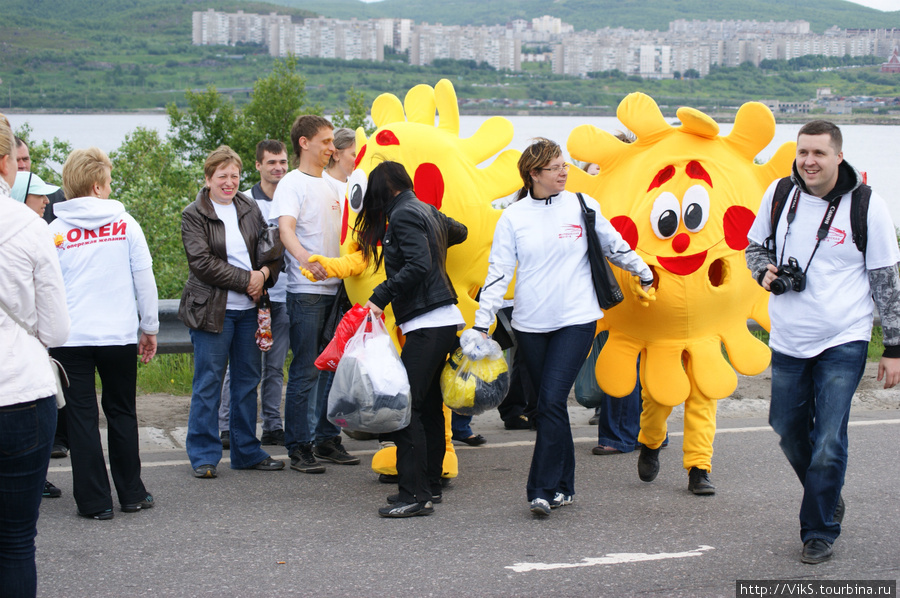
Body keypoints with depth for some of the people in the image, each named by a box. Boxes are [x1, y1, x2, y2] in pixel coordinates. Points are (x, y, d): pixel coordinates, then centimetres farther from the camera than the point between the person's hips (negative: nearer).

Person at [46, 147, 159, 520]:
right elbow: (144, 279, 2)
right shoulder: (125, 223, 0)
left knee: (82, 417, 5)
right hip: (119, 335, 1)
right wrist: (150, 327, 12)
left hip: (70, 337, -1)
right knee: (122, 414, 13)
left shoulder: (56, 231, -2)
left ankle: (95, 501, 6)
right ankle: (132, 494, 19)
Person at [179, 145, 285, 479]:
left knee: (248, 382, 10)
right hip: (212, 310, -5)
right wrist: (246, 279, -15)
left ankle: (247, 451, 20)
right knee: (208, 382, -2)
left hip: (249, 309, 5)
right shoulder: (194, 216, -3)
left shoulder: (250, 209, 13)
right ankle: (204, 456, 7)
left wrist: (265, 273, -6)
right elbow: (202, 262, -13)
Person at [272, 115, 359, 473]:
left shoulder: (330, 186, 18)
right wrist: (304, 257, -41)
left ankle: (327, 439, 19)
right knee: (305, 371, -5)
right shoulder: (292, 184, -7)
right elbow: (286, 229, -23)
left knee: (333, 367, 10)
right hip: (306, 292, -8)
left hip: (336, 287, 8)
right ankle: (299, 448, 0)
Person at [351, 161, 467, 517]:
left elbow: (418, 265, -21)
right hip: (444, 319, 10)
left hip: (427, 324, -10)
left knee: (405, 405, -12)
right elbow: (459, 232, 35)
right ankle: (430, 485, 22)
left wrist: (380, 297, -20)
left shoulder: (403, 214, -9)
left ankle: (415, 494, -14)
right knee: (429, 404, 15)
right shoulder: (428, 212, 16)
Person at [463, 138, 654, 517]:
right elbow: (498, 272, 0)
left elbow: (615, 246, 15)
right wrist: (482, 323, -6)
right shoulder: (513, 217, 2)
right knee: (549, 404, 9)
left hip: (576, 320, -2)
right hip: (531, 325, 2)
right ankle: (563, 486, 20)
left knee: (551, 401, -13)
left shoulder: (582, 206, 1)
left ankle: (543, 489, -10)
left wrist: (644, 275, 23)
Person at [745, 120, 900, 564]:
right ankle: (828, 499, 39)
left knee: (829, 441, -7)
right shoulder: (779, 194, -1)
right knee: (788, 428, 14)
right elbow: (756, 247, 16)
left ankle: (819, 531, 9)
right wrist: (765, 272, -8)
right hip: (787, 340, 4)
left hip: (843, 343, -4)